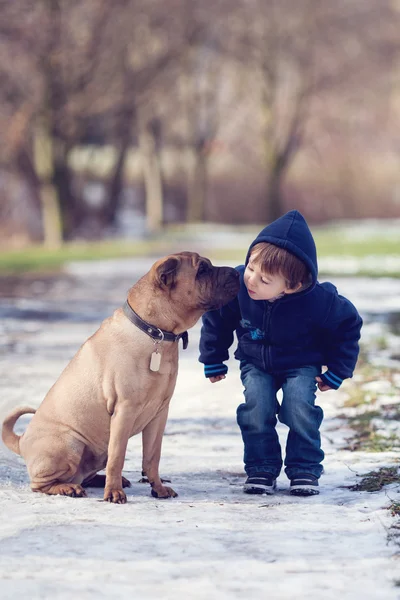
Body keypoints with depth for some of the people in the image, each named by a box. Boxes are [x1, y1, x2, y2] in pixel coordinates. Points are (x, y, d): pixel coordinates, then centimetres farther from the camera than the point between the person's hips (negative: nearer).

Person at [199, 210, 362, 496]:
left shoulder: (318, 301, -31)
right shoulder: (236, 284, -27)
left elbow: (348, 325, -10)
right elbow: (215, 318, -5)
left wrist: (336, 373, -7)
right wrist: (213, 361, 6)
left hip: (301, 364, -2)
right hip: (255, 363, 2)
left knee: (299, 407, -24)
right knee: (257, 406, -22)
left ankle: (305, 470, -5)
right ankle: (261, 469, -4)